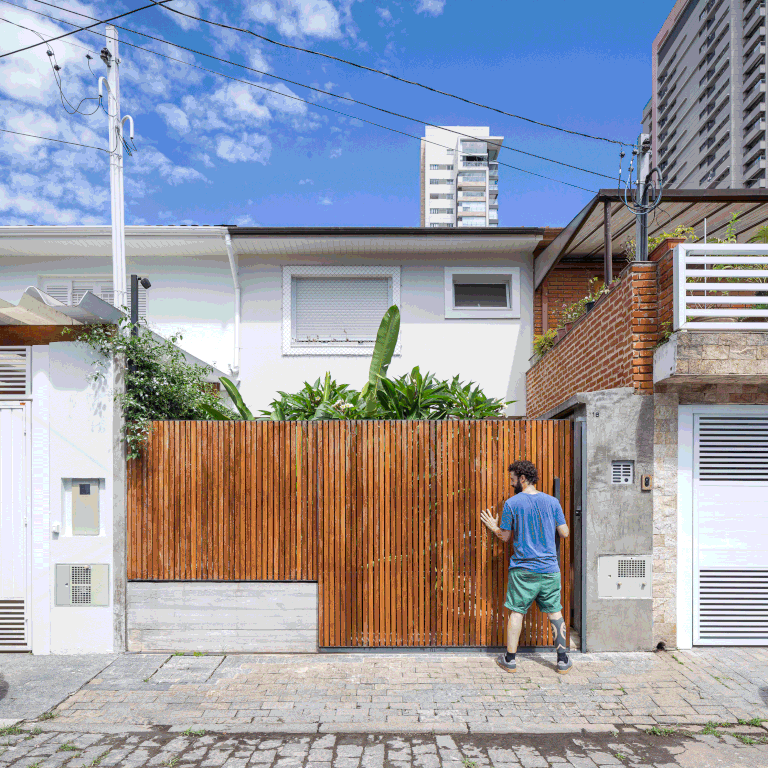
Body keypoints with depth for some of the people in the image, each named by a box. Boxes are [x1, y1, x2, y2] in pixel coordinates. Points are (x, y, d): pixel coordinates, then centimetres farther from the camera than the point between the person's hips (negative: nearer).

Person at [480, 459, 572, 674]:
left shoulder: (512, 503, -7)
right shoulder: (552, 501, 0)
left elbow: (505, 536, -2)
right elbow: (564, 533, 4)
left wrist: (493, 527, 17)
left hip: (522, 569, -2)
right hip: (549, 568, 2)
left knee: (517, 612, 6)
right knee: (555, 612, 12)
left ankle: (510, 659, 15)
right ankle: (563, 660, 17)